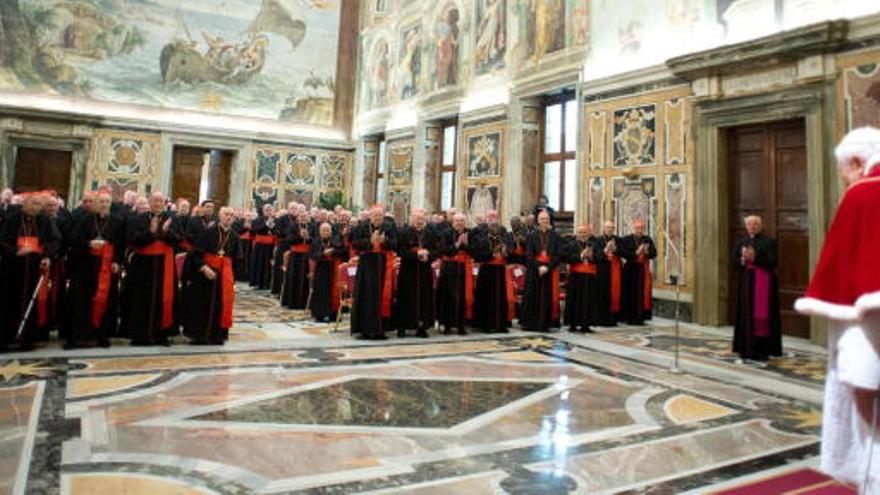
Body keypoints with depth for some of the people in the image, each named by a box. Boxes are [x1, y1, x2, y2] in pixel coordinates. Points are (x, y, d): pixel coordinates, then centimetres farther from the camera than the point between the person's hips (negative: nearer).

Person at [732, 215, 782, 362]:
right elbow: (734, 260, 8)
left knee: (761, 315, -6)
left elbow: (772, 262, -10)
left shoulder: (768, 242, -1)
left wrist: (754, 258, -20)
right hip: (746, 282, 4)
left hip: (763, 282, -4)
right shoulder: (741, 242, 12)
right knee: (746, 314, 5)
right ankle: (747, 348, 11)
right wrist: (743, 260, -12)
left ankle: (762, 349, -1)